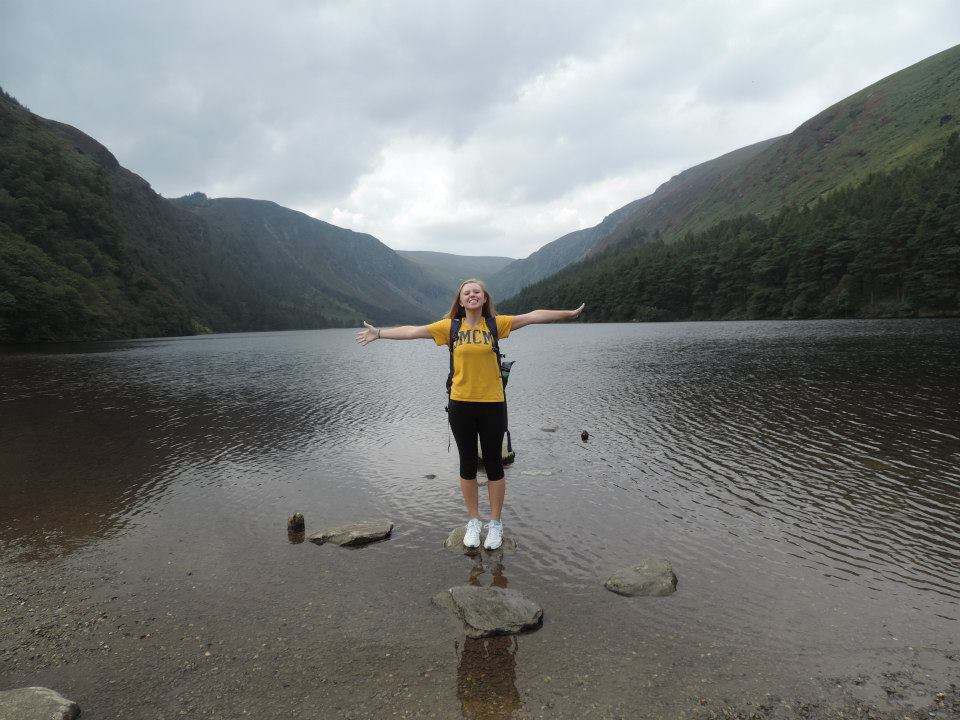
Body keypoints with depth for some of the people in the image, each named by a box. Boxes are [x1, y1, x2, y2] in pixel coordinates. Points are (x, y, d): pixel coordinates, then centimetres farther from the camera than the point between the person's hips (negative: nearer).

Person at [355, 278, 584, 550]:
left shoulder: (496, 323, -1)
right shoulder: (450, 326, 1)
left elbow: (533, 316, -4)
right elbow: (412, 331, 3)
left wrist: (570, 313, -5)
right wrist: (379, 333, 4)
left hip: (492, 405, -1)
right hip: (461, 405, 1)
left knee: (493, 464, 8)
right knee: (468, 464, 12)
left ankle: (495, 523, 24)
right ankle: (473, 522, 28)